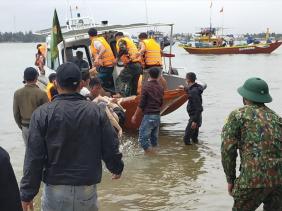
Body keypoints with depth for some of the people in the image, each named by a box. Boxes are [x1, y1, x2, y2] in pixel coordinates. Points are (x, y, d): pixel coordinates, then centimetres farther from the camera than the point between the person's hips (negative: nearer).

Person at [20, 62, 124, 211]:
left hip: (55, 189, -1)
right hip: (87, 189, 2)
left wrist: (27, 193, -1)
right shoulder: (96, 111, -3)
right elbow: (110, 148, 2)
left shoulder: (43, 114, -9)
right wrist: (117, 168, 23)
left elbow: (34, 157, -9)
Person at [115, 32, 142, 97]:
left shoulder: (121, 41, 5)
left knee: (119, 81, -9)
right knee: (134, 85, 12)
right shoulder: (130, 40, 31)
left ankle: (122, 96, -29)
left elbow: (123, 49, -17)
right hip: (138, 65, 8)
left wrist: (117, 58, -8)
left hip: (131, 64, -8)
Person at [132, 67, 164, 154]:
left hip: (148, 116, -7)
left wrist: (135, 116, -5)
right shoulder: (160, 87, 9)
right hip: (158, 116, 7)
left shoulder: (146, 86, -11)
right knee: (154, 138, 14)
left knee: (143, 137, -4)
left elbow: (141, 104, -12)